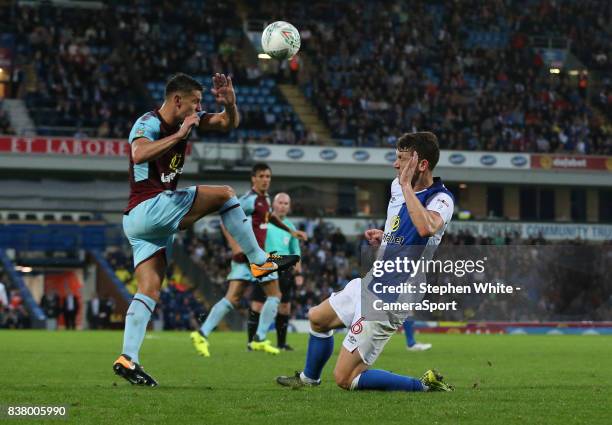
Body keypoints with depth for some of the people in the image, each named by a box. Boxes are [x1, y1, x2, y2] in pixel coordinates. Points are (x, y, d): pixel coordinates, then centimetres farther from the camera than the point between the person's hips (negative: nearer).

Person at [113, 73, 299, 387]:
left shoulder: (185, 119, 12)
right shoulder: (149, 123, -13)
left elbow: (229, 123, 16)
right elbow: (139, 154, -35)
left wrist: (230, 103, -6)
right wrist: (180, 134, -35)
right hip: (148, 207, -9)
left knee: (149, 290, 1)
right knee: (224, 194, -9)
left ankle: (128, 358, -6)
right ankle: (259, 261, -1)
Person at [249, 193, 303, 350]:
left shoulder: (290, 226, 13)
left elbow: (295, 251, 18)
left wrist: (298, 273, 12)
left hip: (284, 271, 4)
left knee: (285, 307, 5)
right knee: (257, 306, -7)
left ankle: (281, 342, 16)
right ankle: (252, 341, -2)